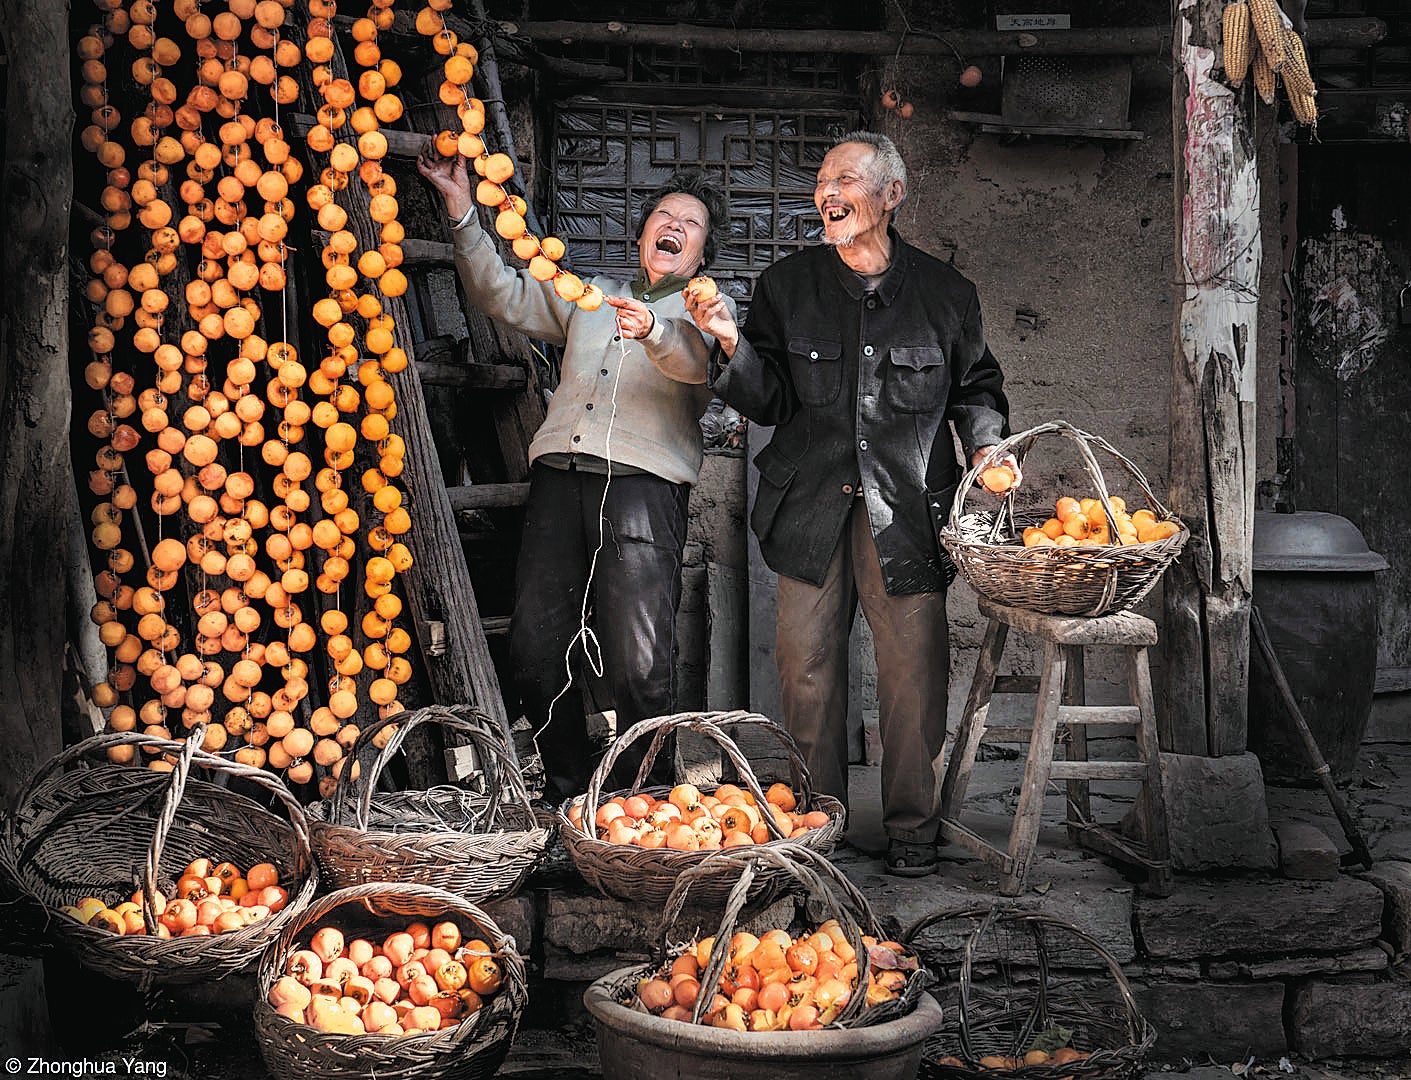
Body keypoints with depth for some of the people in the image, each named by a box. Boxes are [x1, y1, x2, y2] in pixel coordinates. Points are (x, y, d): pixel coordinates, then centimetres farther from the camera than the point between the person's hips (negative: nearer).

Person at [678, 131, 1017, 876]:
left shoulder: (944, 293, 5)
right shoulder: (786, 286, 6)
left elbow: (975, 388, 16)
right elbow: (770, 403, 4)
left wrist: (985, 446, -2)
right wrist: (732, 346, -11)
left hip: (907, 510, -1)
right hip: (811, 508, 1)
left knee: (912, 674, -1)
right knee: (807, 670, 4)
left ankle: (912, 827, 15)